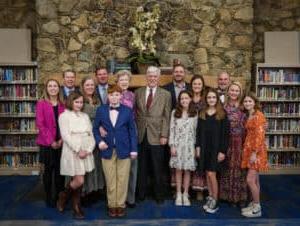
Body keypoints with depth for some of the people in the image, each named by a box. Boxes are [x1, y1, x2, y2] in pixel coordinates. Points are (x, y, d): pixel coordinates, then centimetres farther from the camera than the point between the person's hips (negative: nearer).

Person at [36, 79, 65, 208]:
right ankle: (49, 197, 20)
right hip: (47, 143, -2)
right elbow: (40, 124, -8)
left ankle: (59, 197, 21)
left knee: (60, 170, 7)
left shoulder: (63, 104, 7)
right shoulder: (41, 103, -1)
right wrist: (51, 141, -12)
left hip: (61, 143, 3)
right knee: (48, 170, 6)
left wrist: (62, 139, -8)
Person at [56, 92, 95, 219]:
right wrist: (78, 150, -16)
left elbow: (91, 134, 10)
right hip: (72, 153, -5)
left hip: (86, 153, 5)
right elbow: (66, 136, -11)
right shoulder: (64, 116, -3)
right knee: (79, 181, -8)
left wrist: (88, 150, -6)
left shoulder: (85, 116, 14)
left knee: (79, 182, 8)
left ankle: (76, 206, 22)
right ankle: (63, 196, 19)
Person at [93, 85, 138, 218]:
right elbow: (95, 128, 9)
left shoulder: (128, 110, 2)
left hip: (124, 150, 0)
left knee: (122, 179, 6)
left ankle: (121, 205, 19)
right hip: (107, 150, 1)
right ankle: (112, 205, 21)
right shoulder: (101, 110, 4)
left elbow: (132, 131, 2)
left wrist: (134, 149, -3)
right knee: (110, 180, 7)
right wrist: (99, 141, -9)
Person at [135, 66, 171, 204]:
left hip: (156, 136, -2)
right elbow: (134, 113, 10)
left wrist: (164, 135, -8)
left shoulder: (165, 94, 2)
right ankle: (141, 194, 25)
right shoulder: (138, 92, 8)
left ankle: (159, 195, 22)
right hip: (141, 135, 2)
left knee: (158, 168, 6)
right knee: (142, 167, 10)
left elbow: (167, 117, -1)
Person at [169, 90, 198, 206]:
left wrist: (196, 147, 0)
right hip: (177, 145, 0)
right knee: (178, 170, 5)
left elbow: (196, 131, 3)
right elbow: (172, 130, 1)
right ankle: (178, 195, 15)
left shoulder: (195, 114, 3)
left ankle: (185, 195, 15)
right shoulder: (174, 112, 3)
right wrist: (172, 145, -5)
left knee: (187, 170, 4)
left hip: (189, 145, 0)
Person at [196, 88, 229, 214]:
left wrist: (223, 151, -12)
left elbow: (225, 134, -7)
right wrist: (198, 146, 1)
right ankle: (210, 198, 23)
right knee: (207, 174, 10)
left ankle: (215, 202, 8)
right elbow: (198, 132, 10)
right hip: (204, 148, 4)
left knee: (211, 174, -6)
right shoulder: (202, 114, 9)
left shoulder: (222, 114, -4)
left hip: (216, 148, -4)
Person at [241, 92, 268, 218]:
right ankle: (254, 204, 22)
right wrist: (249, 151, 12)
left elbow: (259, 135, -18)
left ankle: (257, 209, 5)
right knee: (255, 180, 14)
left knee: (250, 180, -8)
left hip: (256, 151, -9)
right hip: (249, 149, 9)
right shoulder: (249, 116, 14)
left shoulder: (258, 115, -12)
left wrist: (254, 153, -21)